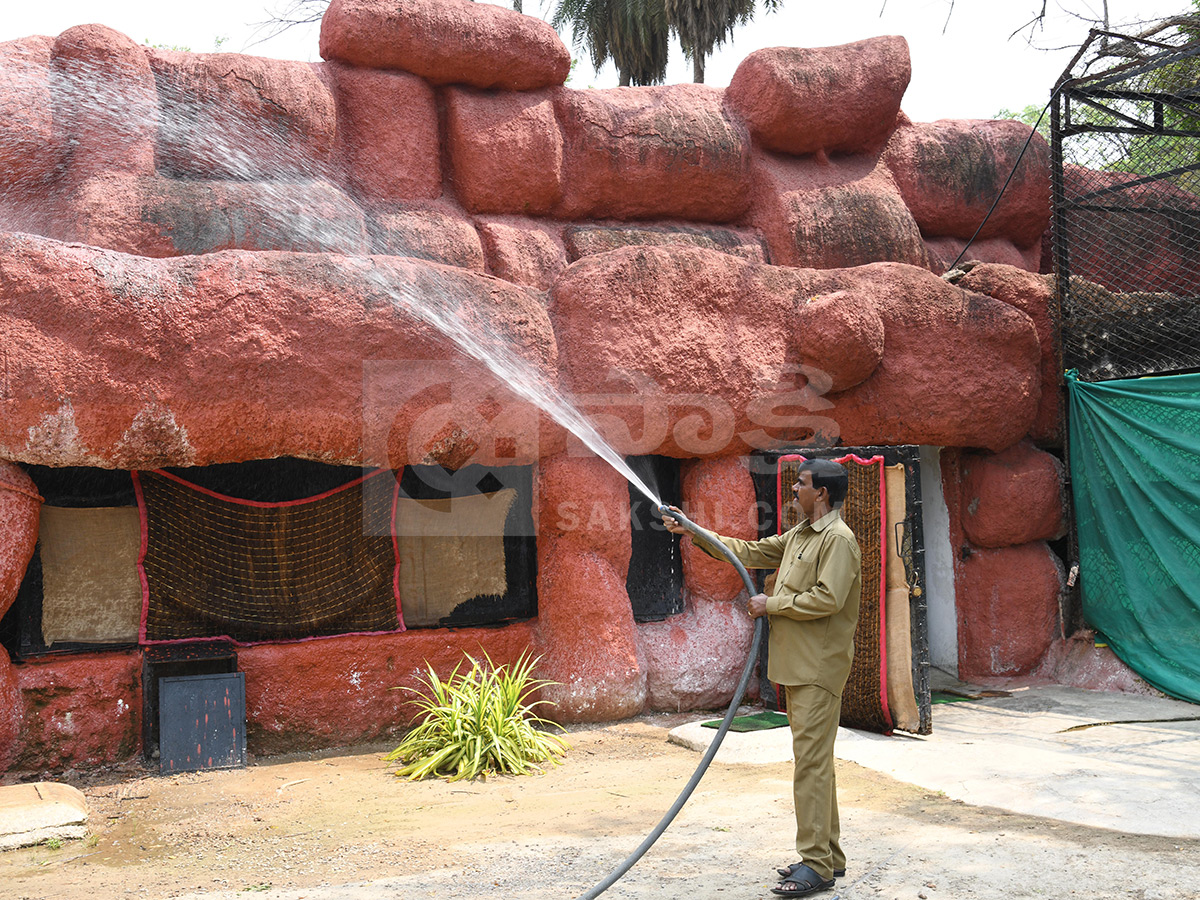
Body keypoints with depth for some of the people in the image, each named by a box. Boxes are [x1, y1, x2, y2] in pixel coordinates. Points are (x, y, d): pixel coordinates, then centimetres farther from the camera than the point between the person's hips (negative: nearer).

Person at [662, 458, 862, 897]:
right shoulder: (796, 536, 18)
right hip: (796, 665, 10)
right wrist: (692, 531, 21)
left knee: (811, 761, -10)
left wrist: (772, 605, -12)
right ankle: (828, 855, 21)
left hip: (818, 668, -10)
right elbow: (748, 552, 24)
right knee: (812, 760, 13)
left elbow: (827, 598, -23)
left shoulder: (838, 539, -12)